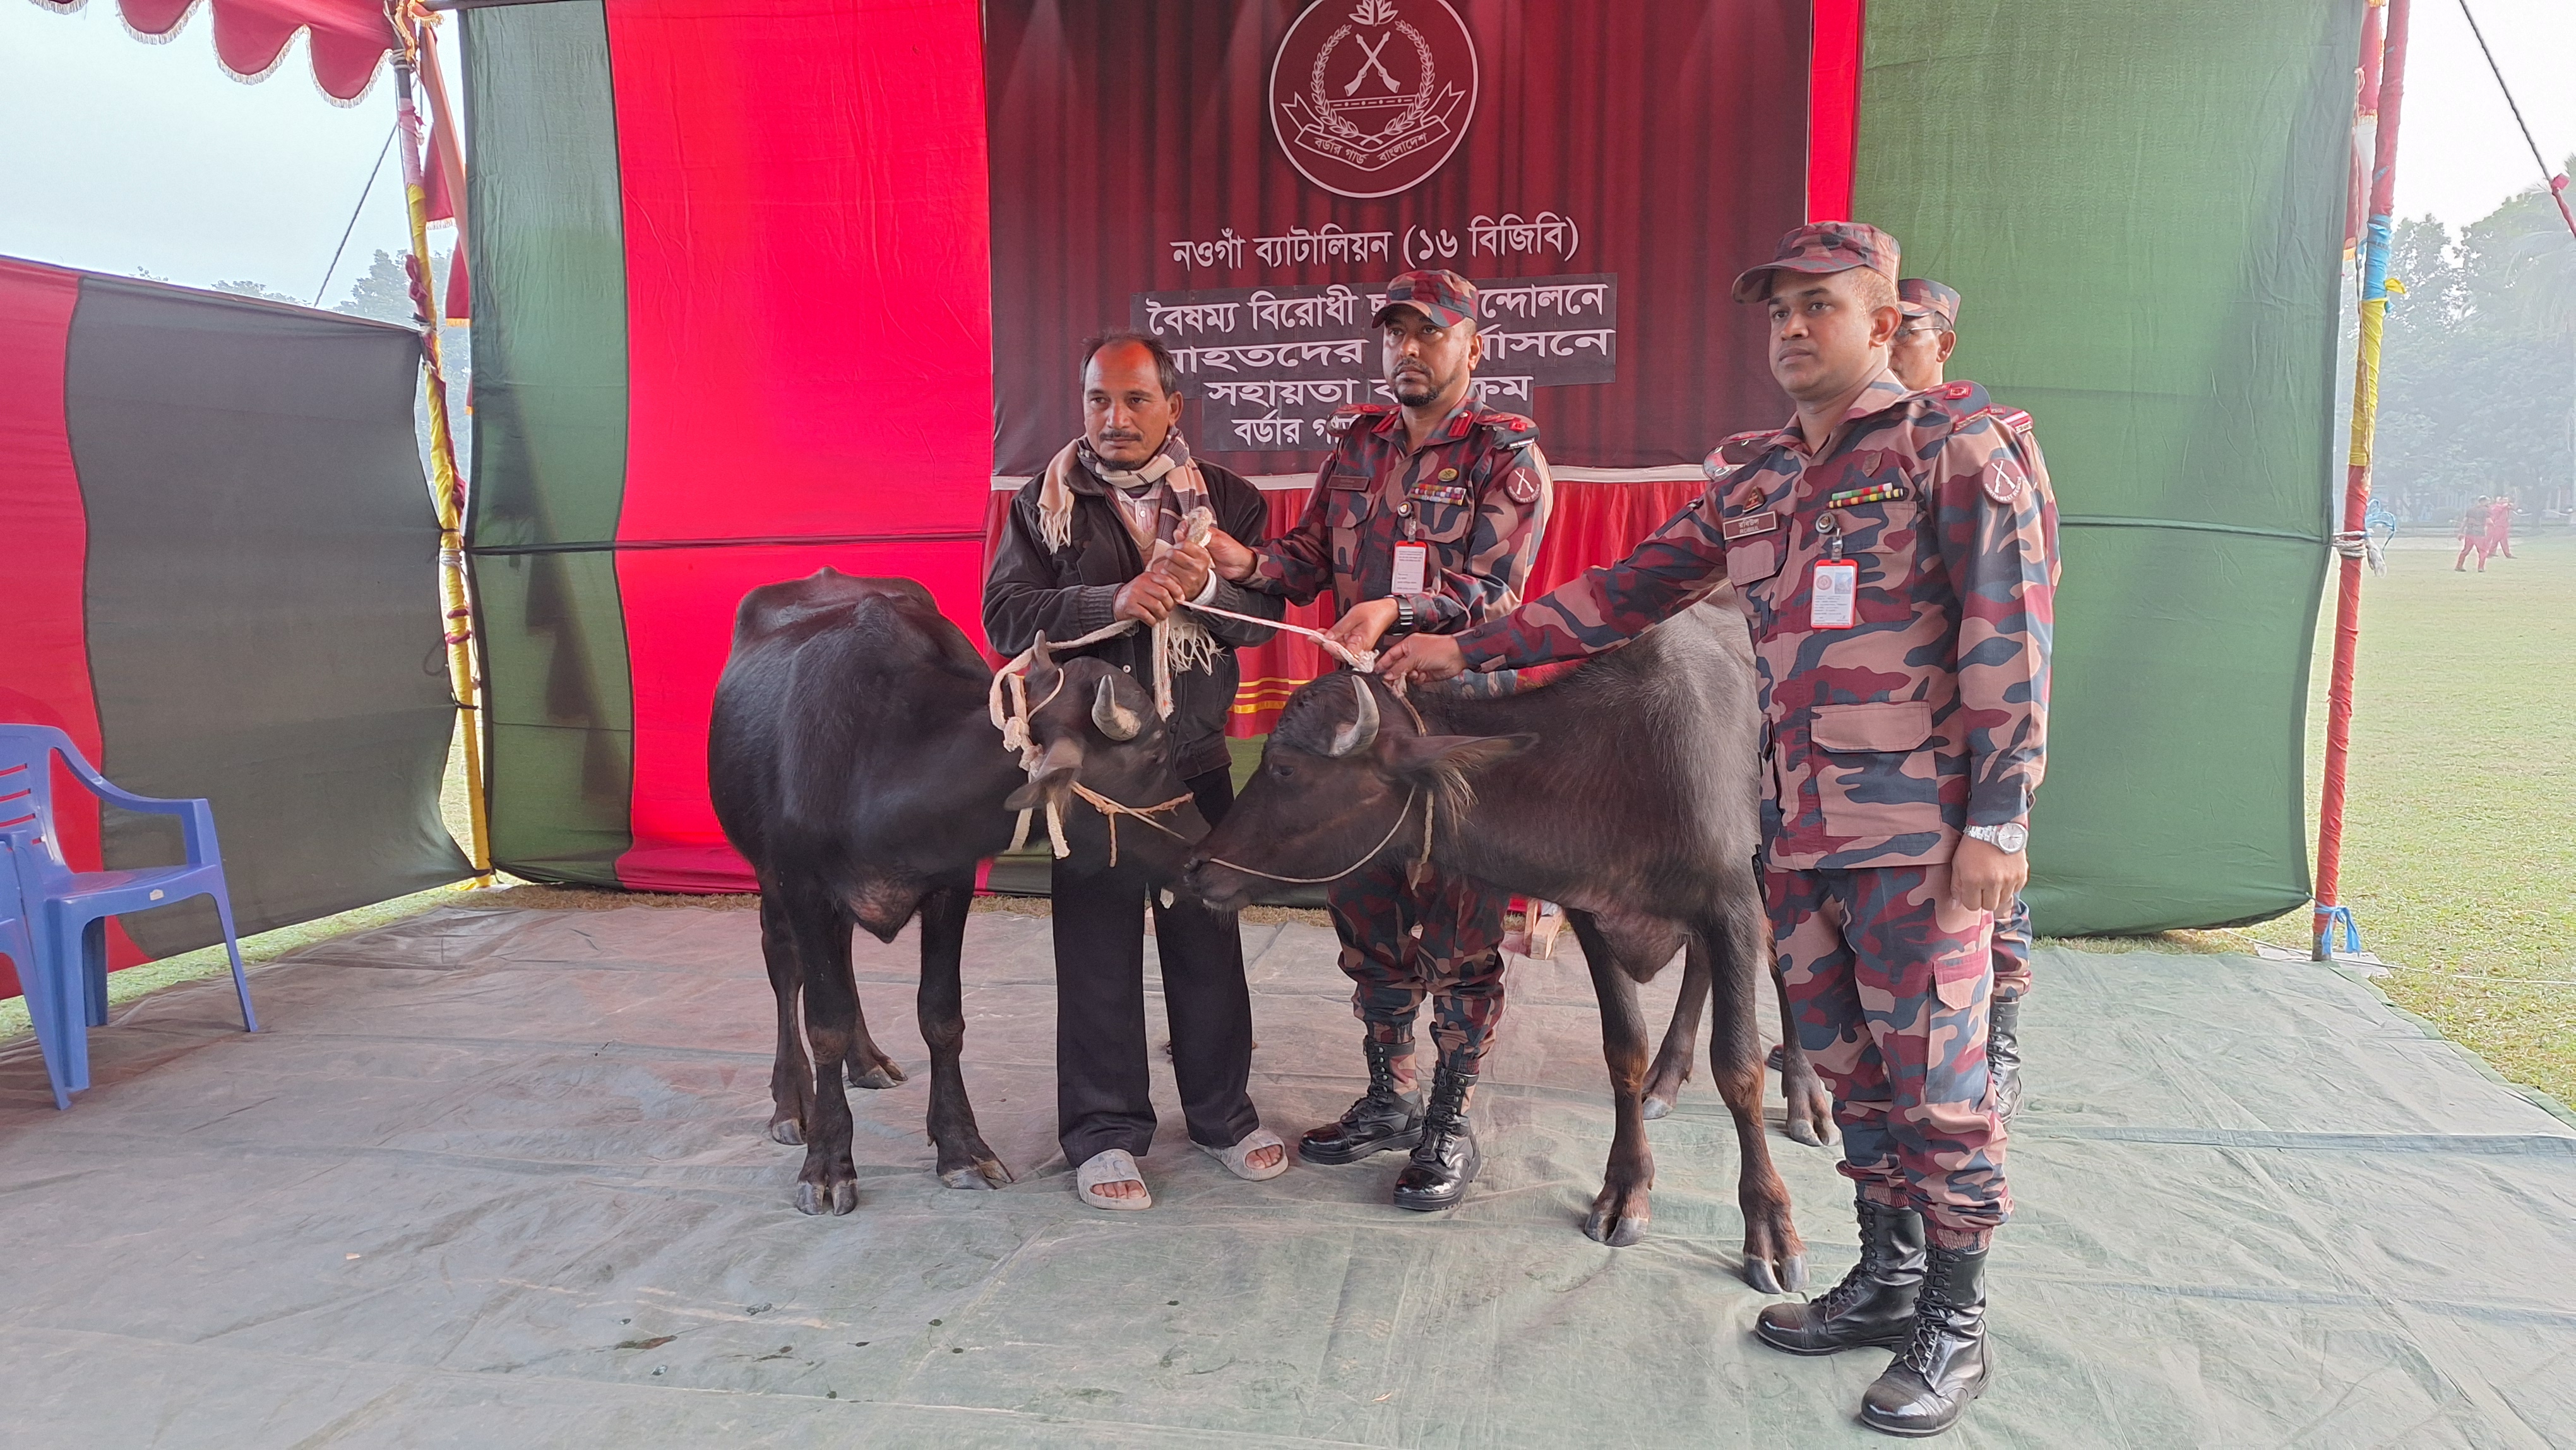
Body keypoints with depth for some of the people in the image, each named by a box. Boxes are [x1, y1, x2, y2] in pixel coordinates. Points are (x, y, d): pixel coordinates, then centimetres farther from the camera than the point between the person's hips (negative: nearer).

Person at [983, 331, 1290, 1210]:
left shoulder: (1227, 500, 4)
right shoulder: (1043, 503, 1)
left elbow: (1265, 616, -2)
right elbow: (1005, 613, -11)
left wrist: (1205, 588, -23)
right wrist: (1113, 601, -25)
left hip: (1198, 758, 2)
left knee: (1207, 939, 11)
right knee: (1098, 948, 6)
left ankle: (1222, 1112, 28)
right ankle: (1104, 1130, 20)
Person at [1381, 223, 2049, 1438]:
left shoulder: (1957, 448, -4)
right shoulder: (1749, 480, 14)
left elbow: (2008, 637, -9)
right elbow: (1628, 591, 16)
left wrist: (1998, 818, -15)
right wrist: (1467, 649, 14)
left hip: (1916, 829, -6)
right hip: (1797, 830, 6)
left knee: (1934, 1075, 1)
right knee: (1847, 1064, 15)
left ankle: (1953, 1328, 18)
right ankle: (1887, 1280, 32)